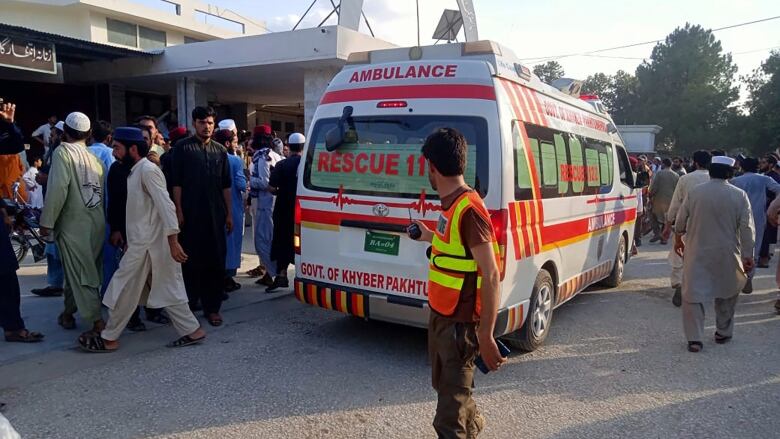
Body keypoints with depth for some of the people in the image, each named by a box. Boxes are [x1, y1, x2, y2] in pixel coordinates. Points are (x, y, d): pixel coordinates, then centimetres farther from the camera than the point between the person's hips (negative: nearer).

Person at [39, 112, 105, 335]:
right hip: (97, 223, 6)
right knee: (76, 269, 20)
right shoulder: (94, 156, 8)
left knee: (81, 274, -3)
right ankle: (68, 312, 34)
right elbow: (103, 189, 4)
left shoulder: (63, 152, -7)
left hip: (73, 224, -6)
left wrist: (47, 221, -11)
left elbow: (58, 188, -17)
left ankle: (97, 322, -7)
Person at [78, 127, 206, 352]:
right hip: (143, 241, 9)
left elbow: (165, 205, -22)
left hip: (146, 244, -9)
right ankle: (192, 330, 13)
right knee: (168, 290, 10)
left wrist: (173, 241, -28)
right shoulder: (136, 171, 16)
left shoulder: (147, 170, -14)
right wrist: (129, 238, 22)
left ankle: (109, 338, 16)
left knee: (124, 291, 3)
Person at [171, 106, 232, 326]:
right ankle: (189, 304, 16)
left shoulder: (220, 150, 12)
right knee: (191, 260, 3)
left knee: (215, 261, 5)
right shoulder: (182, 148, 1)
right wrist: (179, 211, -9)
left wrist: (229, 213, 8)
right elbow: (176, 183, -3)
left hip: (215, 215, 3)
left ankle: (212, 307, 14)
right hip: (191, 215, -3)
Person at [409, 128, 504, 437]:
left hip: (459, 324, -10)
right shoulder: (451, 204, 5)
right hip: (440, 316, 10)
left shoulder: (469, 208, -23)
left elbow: (491, 277, -25)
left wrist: (486, 337, -25)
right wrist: (431, 238, 34)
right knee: (445, 387, 28)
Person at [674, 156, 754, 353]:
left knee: (693, 294, 3)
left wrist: (678, 239, 22)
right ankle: (723, 332, 31)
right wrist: (748, 255, 0)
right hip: (726, 255, 1)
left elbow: (680, 221, 5)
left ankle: (694, 338, -2)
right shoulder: (739, 195, -5)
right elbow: (747, 229, -6)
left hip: (697, 252, -1)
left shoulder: (695, 192, -3)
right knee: (727, 292, 21)